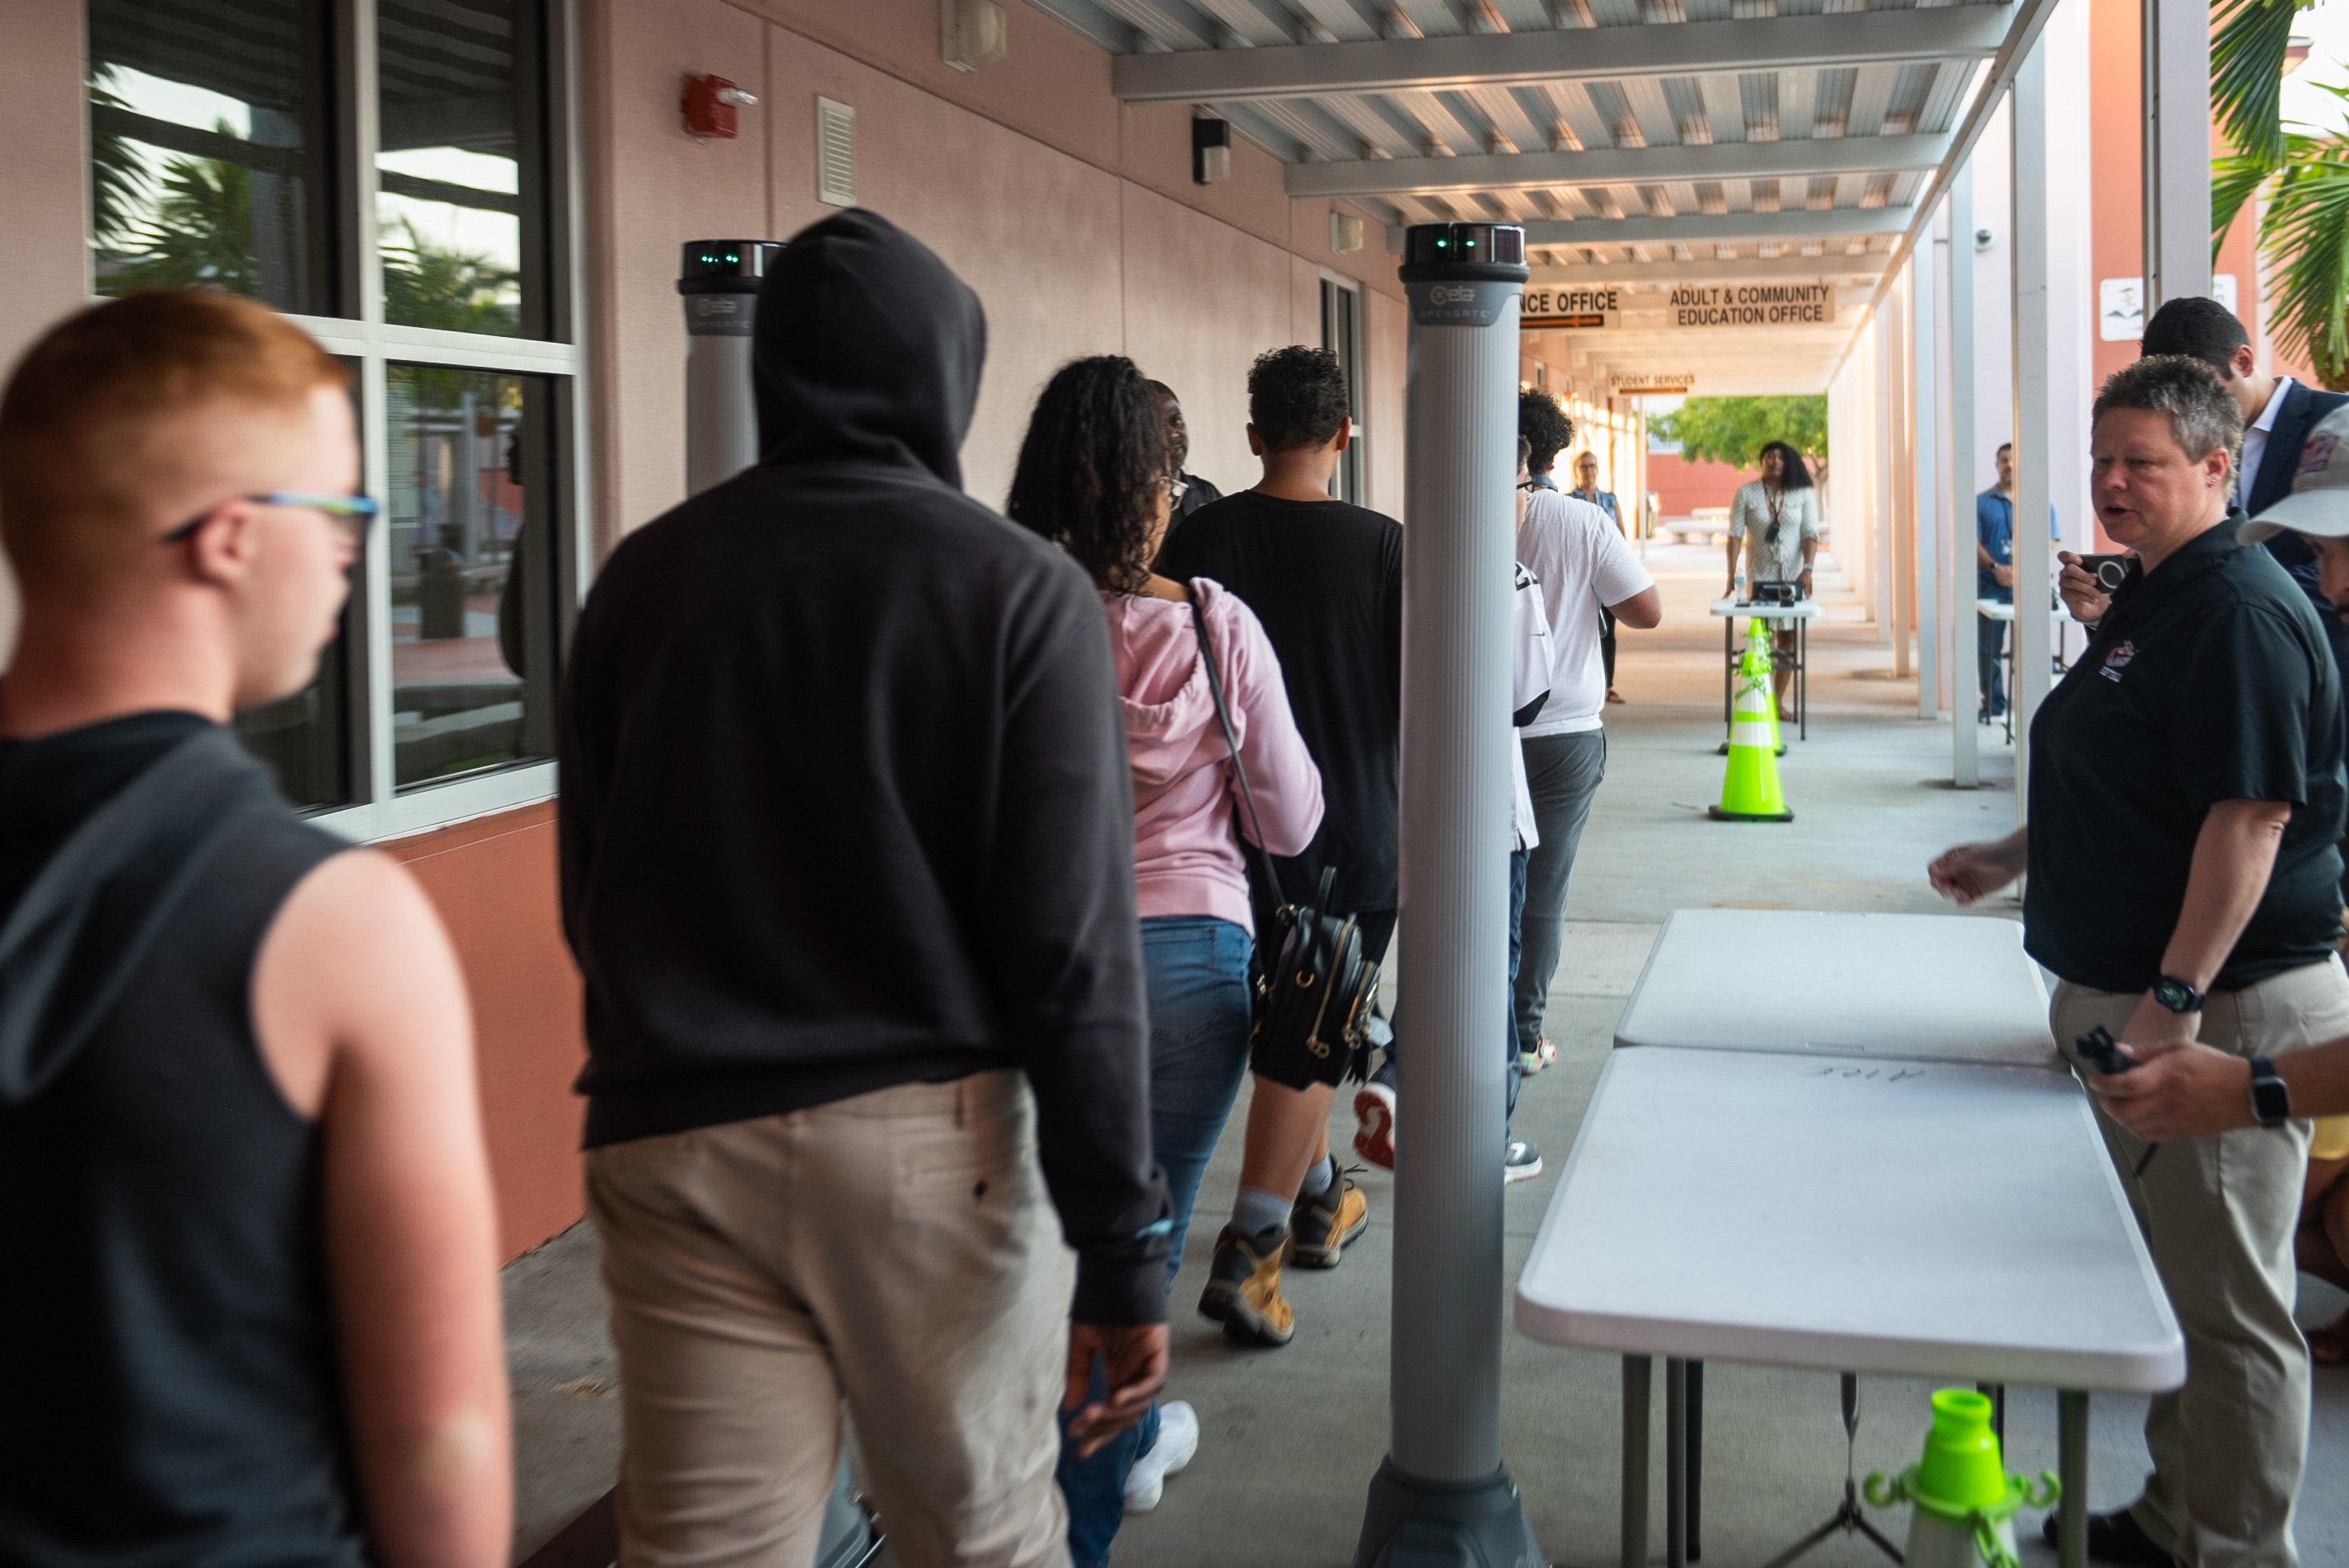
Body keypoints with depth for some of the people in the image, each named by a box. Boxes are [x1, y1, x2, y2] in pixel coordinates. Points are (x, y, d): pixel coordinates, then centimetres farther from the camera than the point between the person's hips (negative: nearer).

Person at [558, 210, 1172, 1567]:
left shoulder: (644, 577, 5)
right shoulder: (1018, 588, -6)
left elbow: (589, 901, 12)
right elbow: (1077, 947, -11)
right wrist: (1126, 1245, -6)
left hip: (673, 1145, 3)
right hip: (932, 1139, -3)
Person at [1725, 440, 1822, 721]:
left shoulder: (1803, 493, 3)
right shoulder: (1746, 493, 1)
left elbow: (1811, 534, -2)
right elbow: (1735, 535, -2)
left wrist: (1808, 568, -16)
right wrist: (1732, 576, -10)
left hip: (1793, 577, 1)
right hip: (1759, 576, -1)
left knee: (1788, 639, 4)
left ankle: (1779, 701, 12)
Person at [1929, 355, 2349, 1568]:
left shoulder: (2238, 609, -17)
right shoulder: (2150, 599, 15)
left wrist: (2177, 1000, -26)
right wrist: (2013, 858, 21)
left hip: (2226, 1011, -11)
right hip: (2128, 1000, 11)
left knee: (2227, 1305, 1)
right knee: (2168, 1279, 19)